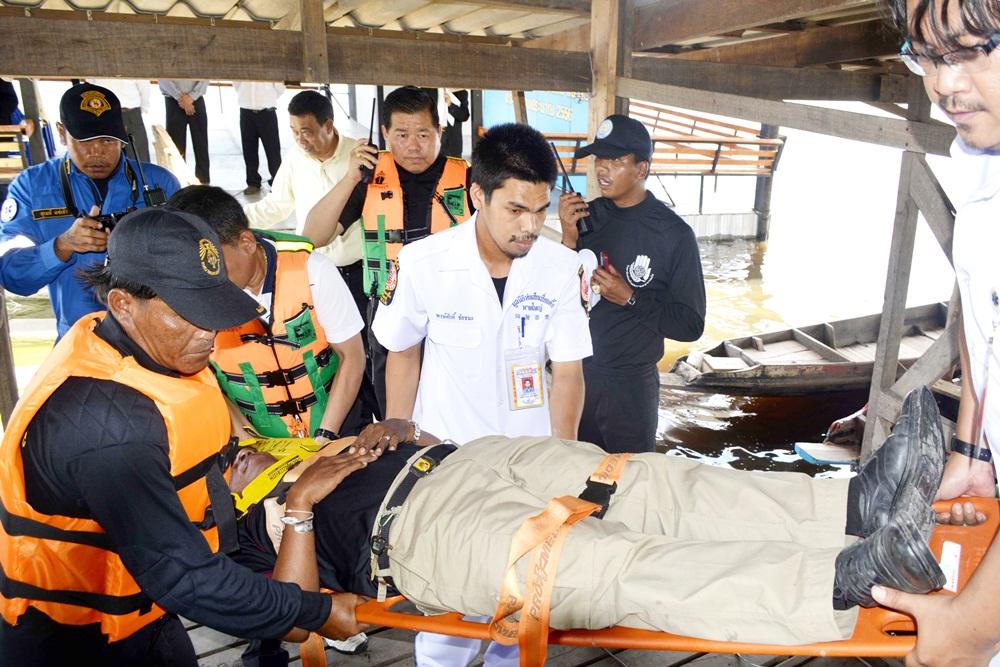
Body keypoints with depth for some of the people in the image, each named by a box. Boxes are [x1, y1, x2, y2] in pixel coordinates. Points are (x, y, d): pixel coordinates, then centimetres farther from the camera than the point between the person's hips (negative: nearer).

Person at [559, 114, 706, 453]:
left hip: (630, 386, -3)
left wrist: (630, 298, -19)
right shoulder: (589, 215, -1)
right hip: (577, 374, 4)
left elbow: (691, 325, -8)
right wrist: (569, 239, -12)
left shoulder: (673, 233, -11)